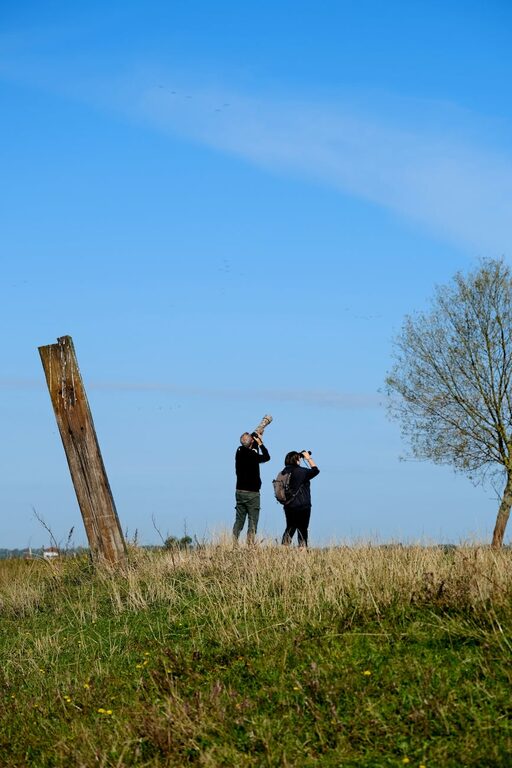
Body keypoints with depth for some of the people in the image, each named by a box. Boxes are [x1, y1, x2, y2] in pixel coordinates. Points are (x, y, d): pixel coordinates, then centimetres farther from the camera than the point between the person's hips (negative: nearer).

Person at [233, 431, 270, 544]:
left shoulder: (239, 452, 0)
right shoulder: (252, 455, -18)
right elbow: (267, 457, 0)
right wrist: (260, 443, 6)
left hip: (240, 491, 6)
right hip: (252, 493, -6)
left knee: (239, 520, 11)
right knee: (252, 522, -2)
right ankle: (250, 544, -8)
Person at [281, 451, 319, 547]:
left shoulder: (285, 472, 4)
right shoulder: (301, 471, -14)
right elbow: (315, 470, -4)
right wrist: (309, 458, 4)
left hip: (289, 506, 6)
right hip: (302, 506, -6)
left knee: (289, 529, 16)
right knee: (302, 530, 1)